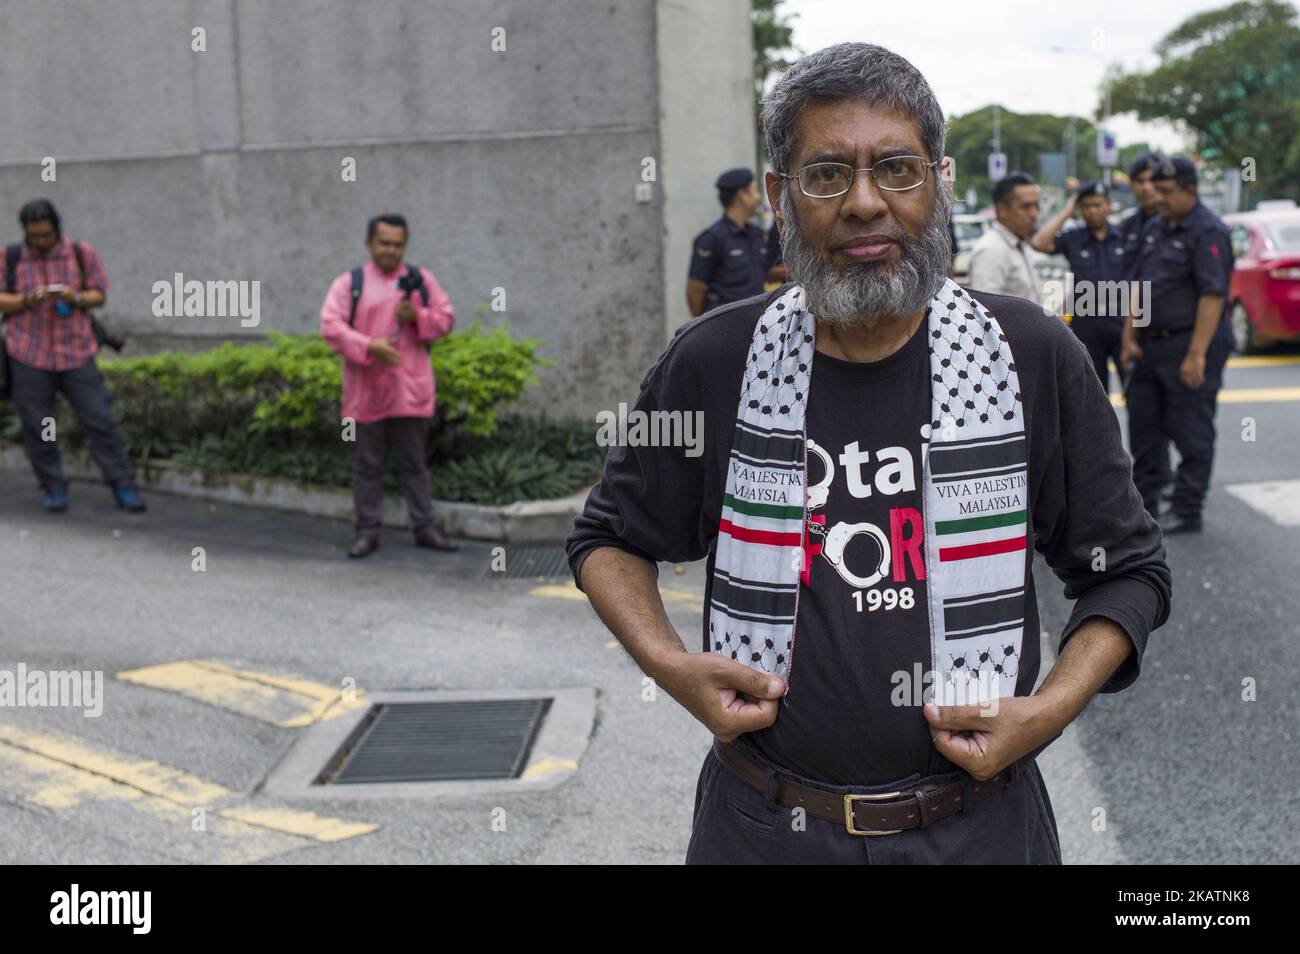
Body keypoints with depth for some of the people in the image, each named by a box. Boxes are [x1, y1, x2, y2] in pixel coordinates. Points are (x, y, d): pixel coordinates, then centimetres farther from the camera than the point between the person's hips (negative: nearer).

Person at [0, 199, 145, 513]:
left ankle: (124, 488, 6)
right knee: (37, 427, 2)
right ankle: (54, 489, 16)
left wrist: (75, 298, -17)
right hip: (29, 356, 0)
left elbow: (100, 296, 4)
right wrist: (27, 301, -17)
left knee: (100, 421, -2)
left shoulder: (82, 254, 0)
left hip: (76, 354, 0)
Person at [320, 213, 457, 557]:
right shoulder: (349, 283, 2)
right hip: (365, 390, -1)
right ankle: (368, 531, 13)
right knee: (366, 463, 5)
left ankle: (425, 528, 14)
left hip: (410, 388, 1)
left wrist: (418, 316, -13)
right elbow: (330, 325, -8)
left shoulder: (421, 279, 9)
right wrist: (369, 346, -22)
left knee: (413, 462, 7)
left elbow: (446, 318, 8)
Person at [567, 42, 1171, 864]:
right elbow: (609, 538, 8)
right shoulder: (713, 363, -5)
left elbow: (1127, 571, 3)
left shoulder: (1032, 357, -6)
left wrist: (1048, 711, -11)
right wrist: (666, 663, -9)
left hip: (979, 822, 0)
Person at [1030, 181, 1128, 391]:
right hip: (1087, 327, 1)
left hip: (1122, 321, -1)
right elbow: (1040, 243, -12)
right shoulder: (1072, 239, 5)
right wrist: (1066, 212, -4)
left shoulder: (1124, 238, 5)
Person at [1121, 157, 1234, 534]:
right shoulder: (1154, 229, 13)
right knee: (1143, 422, 12)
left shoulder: (1208, 231, -13)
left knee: (1191, 430, -1)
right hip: (1153, 344, 9)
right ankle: (1144, 501, 23)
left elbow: (1213, 295, -19)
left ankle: (1187, 511, 6)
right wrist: (1130, 337, 10)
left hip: (1190, 345, -9)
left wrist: (1196, 354, -23)